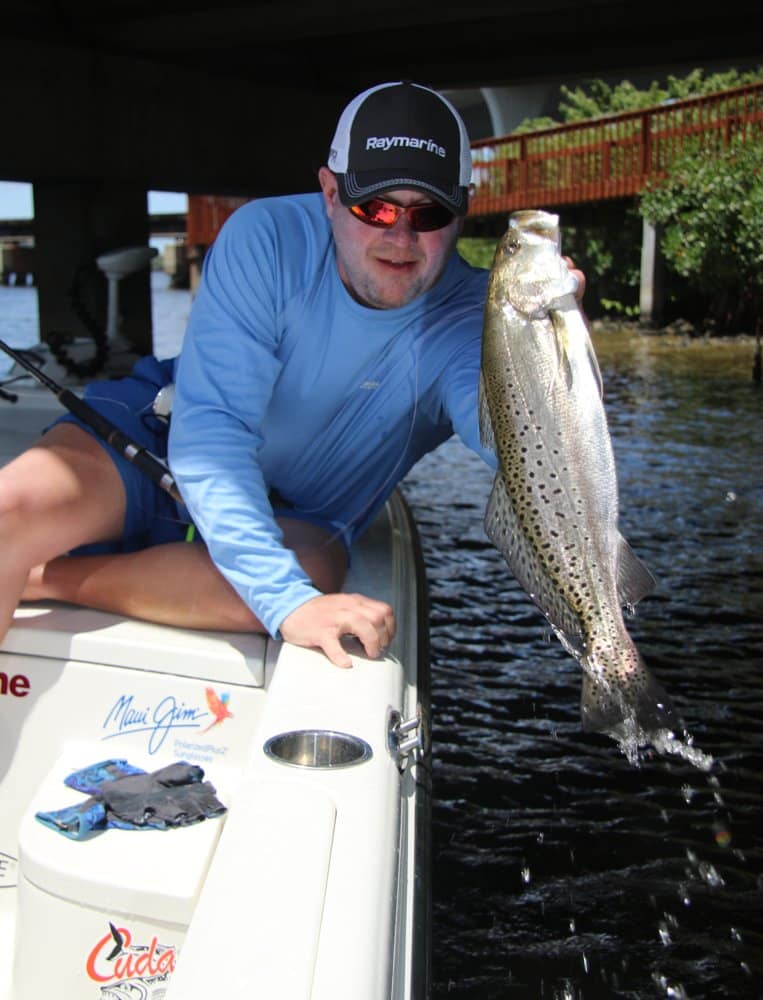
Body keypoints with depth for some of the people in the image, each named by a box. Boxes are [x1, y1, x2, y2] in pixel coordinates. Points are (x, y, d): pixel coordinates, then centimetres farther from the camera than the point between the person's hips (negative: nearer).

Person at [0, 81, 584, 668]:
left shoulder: (467, 316, -17)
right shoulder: (268, 238, -20)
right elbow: (209, 432, -29)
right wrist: (286, 600, -40)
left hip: (296, 517, 1)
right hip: (158, 439, -1)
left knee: (311, 569, -35)